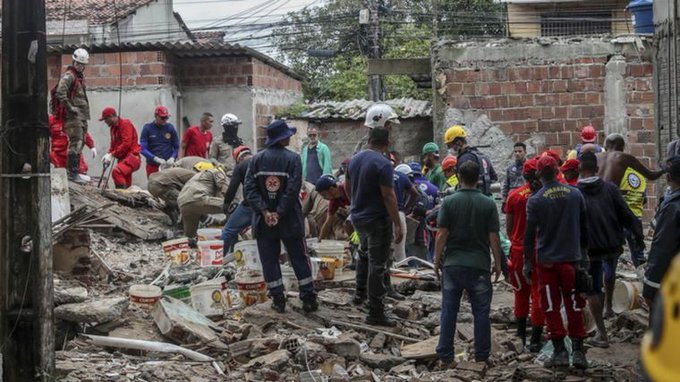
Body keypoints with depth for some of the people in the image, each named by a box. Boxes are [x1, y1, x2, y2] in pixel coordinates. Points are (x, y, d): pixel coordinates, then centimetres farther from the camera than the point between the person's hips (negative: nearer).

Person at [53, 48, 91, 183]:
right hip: (73, 116, -10)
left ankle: (73, 171, 18)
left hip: (81, 115, 10)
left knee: (79, 143, 12)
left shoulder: (80, 76, 21)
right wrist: (70, 107, -20)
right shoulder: (69, 75, -10)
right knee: (76, 143, -14)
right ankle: (72, 173, -15)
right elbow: (60, 93, -23)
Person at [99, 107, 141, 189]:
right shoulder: (113, 128, 19)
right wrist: (108, 154, 2)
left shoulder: (125, 124, -9)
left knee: (116, 172, -33)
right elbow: (114, 145, 23)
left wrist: (112, 155, -18)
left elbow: (126, 143, -19)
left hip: (131, 157, -10)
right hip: (123, 158, 10)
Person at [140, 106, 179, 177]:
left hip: (168, 165, 1)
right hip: (153, 166, -1)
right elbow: (143, 149, -7)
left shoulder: (170, 128, 5)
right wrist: (156, 159, -20)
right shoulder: (147, 128, 0)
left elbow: (176, 147, 9)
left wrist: (172, 158, -10)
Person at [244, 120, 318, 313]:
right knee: (299, 259, 8)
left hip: (263, 220, 2)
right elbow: (293, 189, -17)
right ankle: (308, 299, 10)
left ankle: (278, 300, 9)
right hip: (289, 219, -2)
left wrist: (265, 211, -11)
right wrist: (280, 213, -13)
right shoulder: (293, 158, -9)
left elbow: (250, 189, -7)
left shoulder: (256, 159, 1)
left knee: (269, 260, 9)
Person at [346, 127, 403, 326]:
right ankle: (375, 313, 1)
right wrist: (397, 225, -19)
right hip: (377, 219, -7)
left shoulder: (355, 159, 4)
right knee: (377, 264, -2)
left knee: (365, 254, 30)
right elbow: (388, 196, -22)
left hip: (358, 216, 8)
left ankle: (360, 293, 39)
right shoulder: (383, 164, -20)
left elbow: (347, 186, 16)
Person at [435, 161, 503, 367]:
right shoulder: (488, 204, -4)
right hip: (479, 265, 0)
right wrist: (497, 263, 6)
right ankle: (481, 354, 13)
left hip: (452, 264, 0)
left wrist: (437, 259, 5)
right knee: (481, 312, 9)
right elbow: (494, 237, -4)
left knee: (449, 311, 7)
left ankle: (445, 355, 9)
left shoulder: (449, 202, -5)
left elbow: (442, 234, -6)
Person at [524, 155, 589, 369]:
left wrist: (527, 263, 3)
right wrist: (583, 253, 21)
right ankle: (578, 351, 8)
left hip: (546, 261, -2)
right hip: (572, 259, 3)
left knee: (551, 307, 6)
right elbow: (584, 228, 9)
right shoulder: (575, 194, 1)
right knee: (574, 306, 10)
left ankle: (560, 351, 4)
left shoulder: (535, 200, -9)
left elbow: (529, 235, -6)